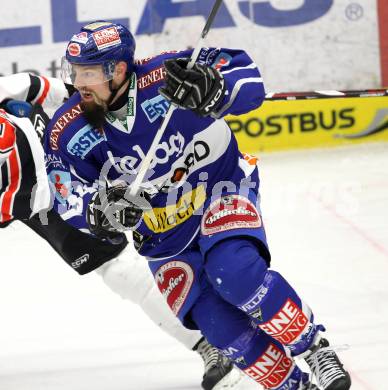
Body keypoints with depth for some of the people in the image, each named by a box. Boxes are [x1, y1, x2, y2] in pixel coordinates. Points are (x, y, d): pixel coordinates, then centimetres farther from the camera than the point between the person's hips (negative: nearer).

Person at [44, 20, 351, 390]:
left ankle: (315, 351, -11)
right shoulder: (68, 131, -15)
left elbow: (249, 82, -26)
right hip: (162, 232, 3)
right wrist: (99, 209, -32)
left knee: (234, 271, -30)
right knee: (218, 322, -12)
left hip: (220, 187, -3)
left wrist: (211, 90, -48)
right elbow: (65, 200, -10)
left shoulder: (166, 76, -26)